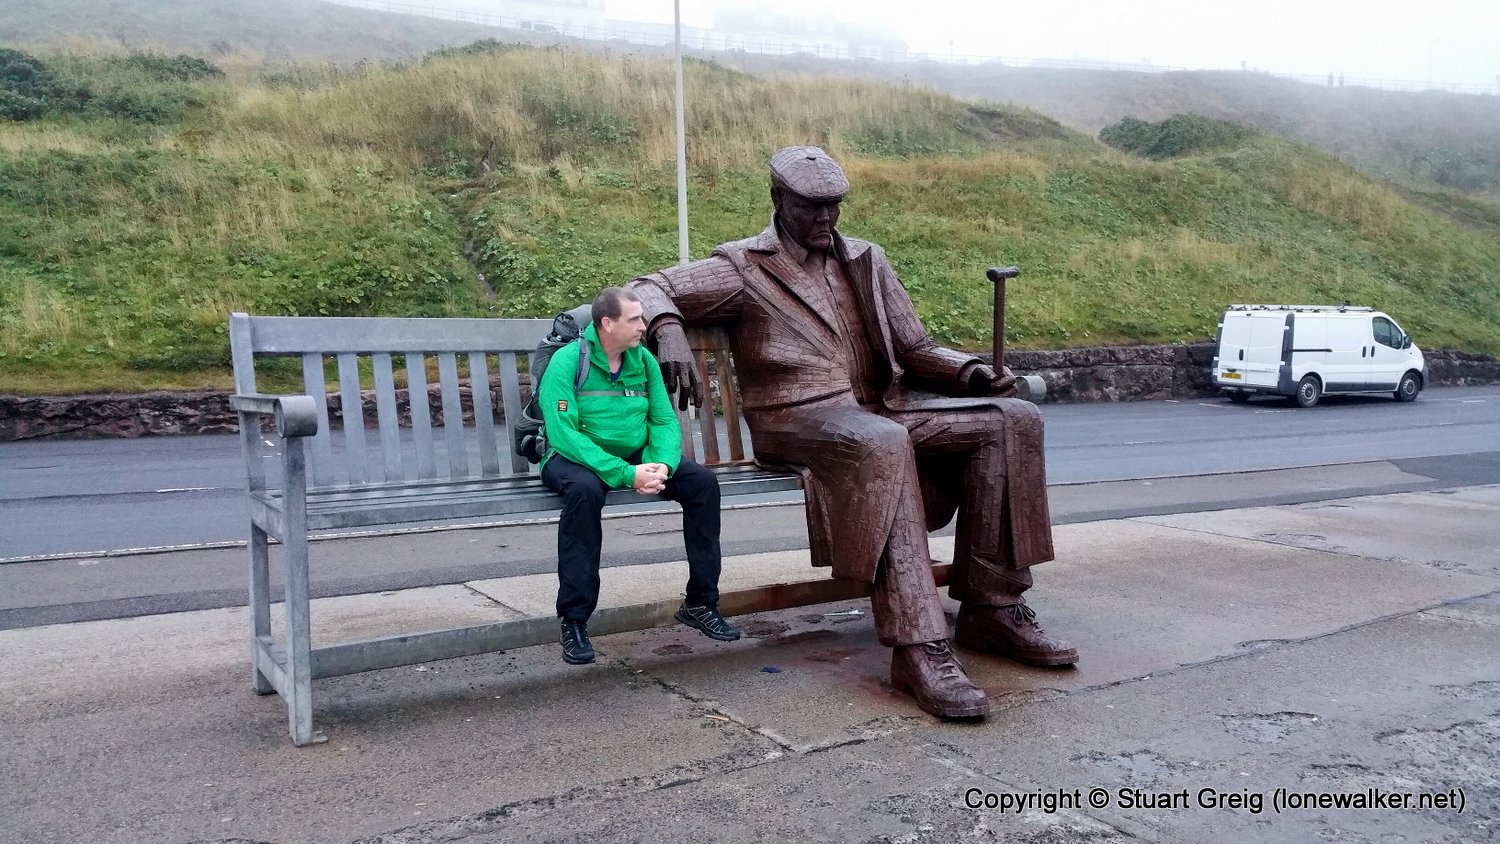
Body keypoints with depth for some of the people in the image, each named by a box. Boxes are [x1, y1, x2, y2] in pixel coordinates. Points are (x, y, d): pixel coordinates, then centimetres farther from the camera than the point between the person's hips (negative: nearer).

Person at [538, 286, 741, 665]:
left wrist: (663, 464, -21)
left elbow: (665, 420, 2)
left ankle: (700, 604, -2)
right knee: (584, 489, -39)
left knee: (703, 481, -13)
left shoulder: (643, 360, 3)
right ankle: (574, 622, -29)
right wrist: (626, 474, -31)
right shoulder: (567, 362, -15)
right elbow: (564, 434, -24)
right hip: (574, 459, -5)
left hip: (634, 457, 6)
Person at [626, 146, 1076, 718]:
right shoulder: (743, 267, 6)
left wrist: (972, 370, -1)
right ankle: (918, 648, -41)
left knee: (1012, 419, -13)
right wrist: (669, 329, -26)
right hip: (796, 420, -6)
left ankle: (992, 609, -12)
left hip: (881, 410, 6)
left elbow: (916, 350, 20)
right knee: (882, 445, -40)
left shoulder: (867, 261, 21)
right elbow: (646, 289, -2)